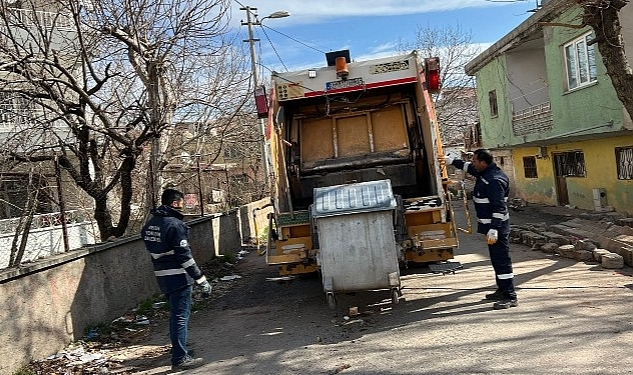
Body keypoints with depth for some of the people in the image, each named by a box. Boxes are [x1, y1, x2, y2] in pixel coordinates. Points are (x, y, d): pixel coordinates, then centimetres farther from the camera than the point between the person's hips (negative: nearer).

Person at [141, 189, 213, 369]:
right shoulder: (175, 224, -18)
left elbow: (155, 251, 15)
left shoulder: (149, 225, 8)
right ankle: (180, 359, 3)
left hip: (161, 276, 9)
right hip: (178, 277, -9)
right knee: (180, 316, -2)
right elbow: (184, 256, -21)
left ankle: (178, 348, 38)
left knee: (175, 314, 23)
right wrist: (201, 279, -18)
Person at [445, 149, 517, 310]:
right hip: (490, 225, 11)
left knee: (501, 260, -8)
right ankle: (502, 291, 28)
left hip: (496, 226, -11)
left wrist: (494, 229, -27)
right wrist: (453, 161, 34)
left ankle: (510, 297, -4)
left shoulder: (494, 180, -22)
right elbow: (469, 167, 31)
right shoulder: (485, 173, 10)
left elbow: (499, 207, -25)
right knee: (497, 259, 17)